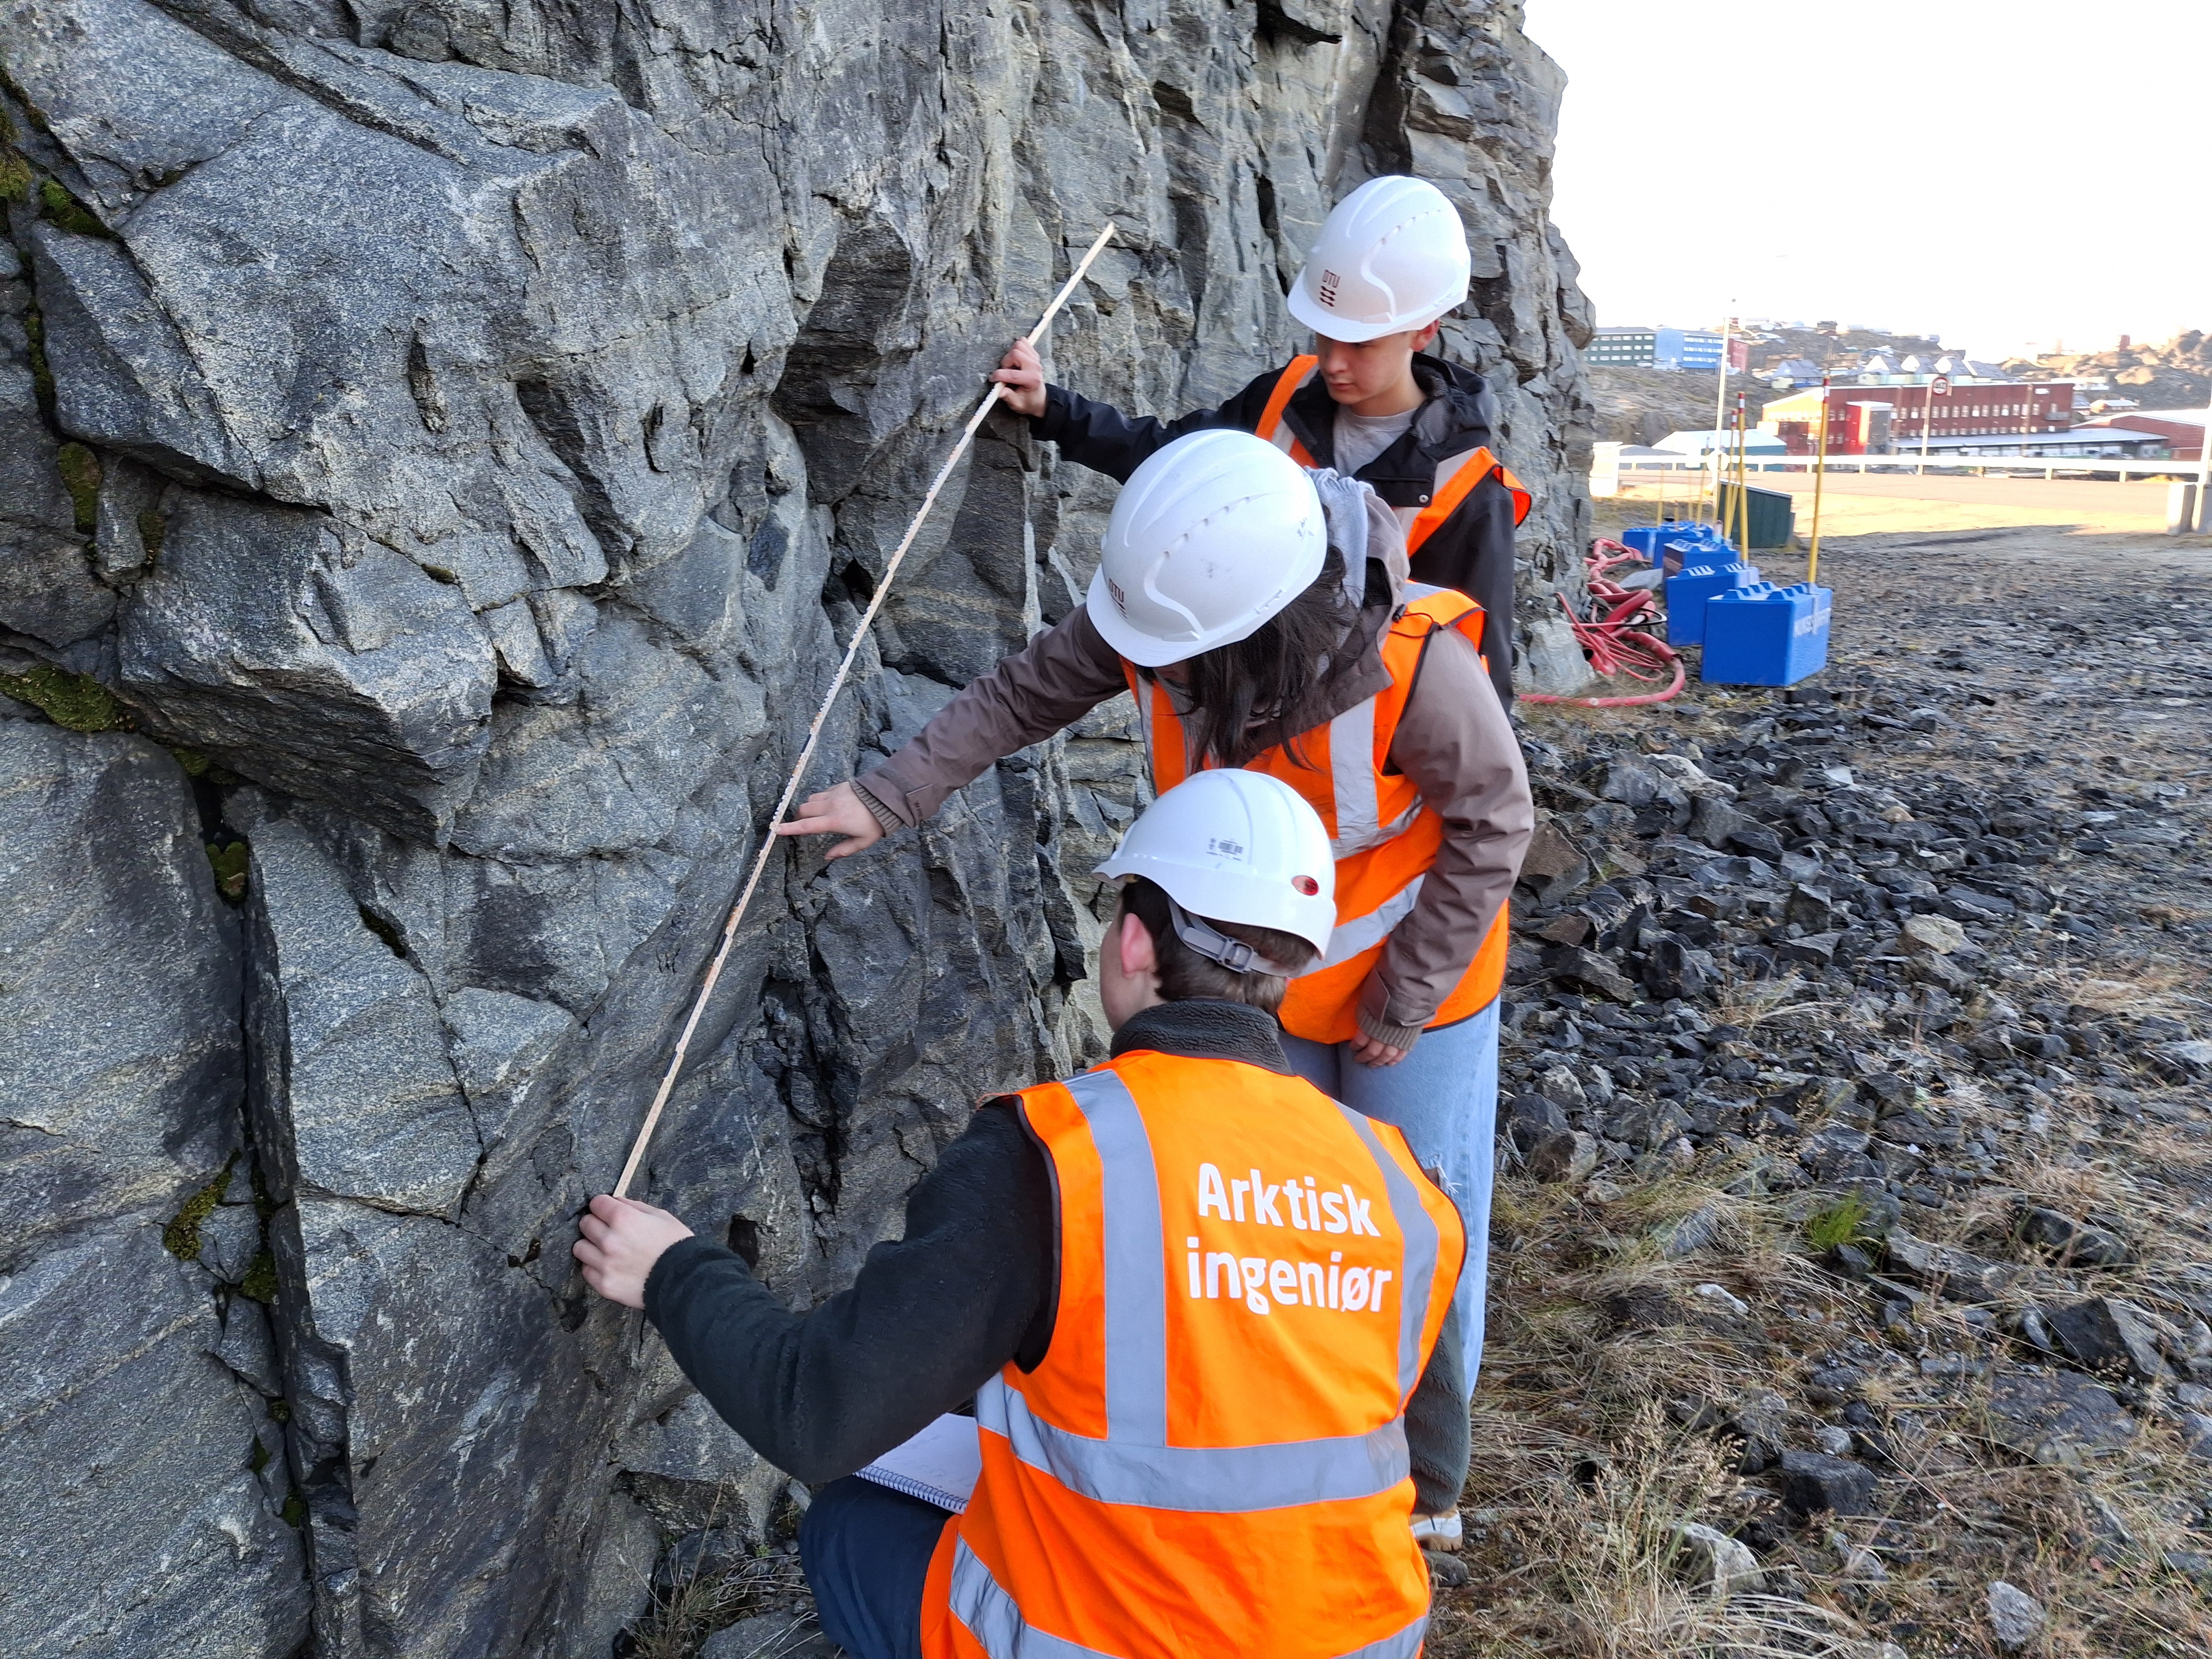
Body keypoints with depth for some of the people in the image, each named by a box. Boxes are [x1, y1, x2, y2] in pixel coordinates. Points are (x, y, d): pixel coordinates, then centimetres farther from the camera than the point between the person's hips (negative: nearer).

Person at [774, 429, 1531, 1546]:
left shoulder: (1412, 665, -36)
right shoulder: (1160, 614, -23)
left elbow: (1492, 824, -21)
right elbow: (1026, 694, -9)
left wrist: (1405, 1002, -16)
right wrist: (887, 798, -13)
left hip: (1410, 980, -4)